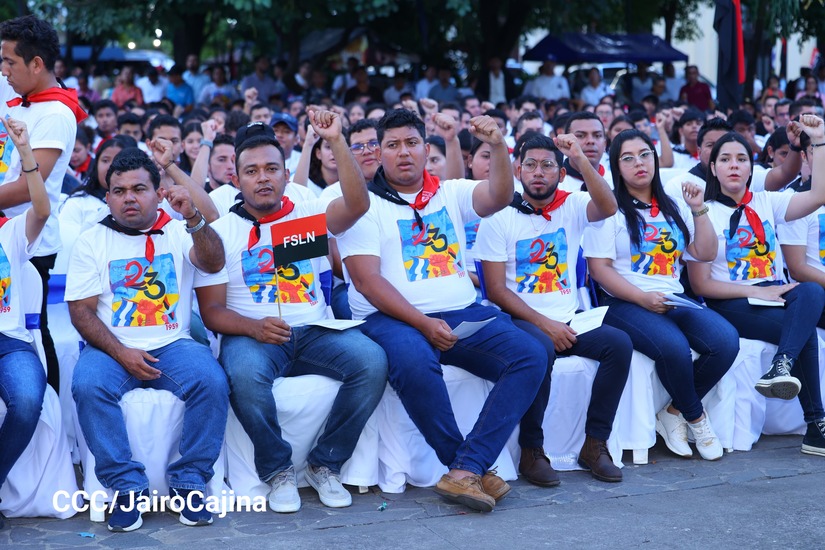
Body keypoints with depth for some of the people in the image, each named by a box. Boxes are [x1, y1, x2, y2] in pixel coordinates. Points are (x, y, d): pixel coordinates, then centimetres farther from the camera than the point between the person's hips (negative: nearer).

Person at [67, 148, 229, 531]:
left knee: (212, 381, -29)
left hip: (173, 345, 0)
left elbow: (213, 263, -11)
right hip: (113, 348, 0)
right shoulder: (92, 241, 10)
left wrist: (193, 217, -30)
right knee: (88, 386, -31)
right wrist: (121, 353, -13)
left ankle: (189, 483, -15)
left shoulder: (178, 232, 10)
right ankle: (128, 489, -22)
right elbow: (81, 311, 3)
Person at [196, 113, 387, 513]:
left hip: (315, 332, 2)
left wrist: (336, 142, -17)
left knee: (372, 362, -26)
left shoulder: (308, 215, 12)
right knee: (246, 374, -37)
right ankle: (278, 470, -12)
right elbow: (212, 310, 1)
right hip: (252, 335, -2)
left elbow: (357, 205, -10)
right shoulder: (222, 231, 8)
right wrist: (253, 327, -19)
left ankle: (324, 464, -9)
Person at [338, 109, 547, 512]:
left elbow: (499, 197, -1)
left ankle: (466, 470, -27)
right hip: (392, 318, -4)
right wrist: (423, 324, -17)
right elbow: (366, 280, -7)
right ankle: (471, 468, -20)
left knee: (531, 356, -18)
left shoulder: (450, 194, 17)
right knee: (414, 362, -38)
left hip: (462, 313, 5)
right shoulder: (365, 203, 3)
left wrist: (498, 146, -17)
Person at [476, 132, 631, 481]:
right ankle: (531, 449, -17)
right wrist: (545, 324, -14)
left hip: (567, 321, 4)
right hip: (520, 320, -4)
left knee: (619, 344, -22)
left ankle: (594, 444, -11)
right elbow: (496, 289, -6)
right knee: (541, 349, -35)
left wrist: (580, 159, -24)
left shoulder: (571, 207, 8)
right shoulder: (499, 218, 0)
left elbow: (608, 208, -16)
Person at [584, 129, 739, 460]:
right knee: (674, 346, -35)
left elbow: (705, 253, 16)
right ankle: (696, 418, -6)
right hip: (626, 304, -5)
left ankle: (674, 411, -3)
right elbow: (598, 267, -7)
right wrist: (643, 298, -18)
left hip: (674, 300, 5)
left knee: (726, 341, -23)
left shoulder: (674, 207, 19)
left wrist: (698, 209, 6)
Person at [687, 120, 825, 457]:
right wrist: (754, 291, -16)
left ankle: (781, 367, -47)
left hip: (776, 294, 4)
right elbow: (701, 284, -5)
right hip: (730, 305, -4)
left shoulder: (766, 203, 15)